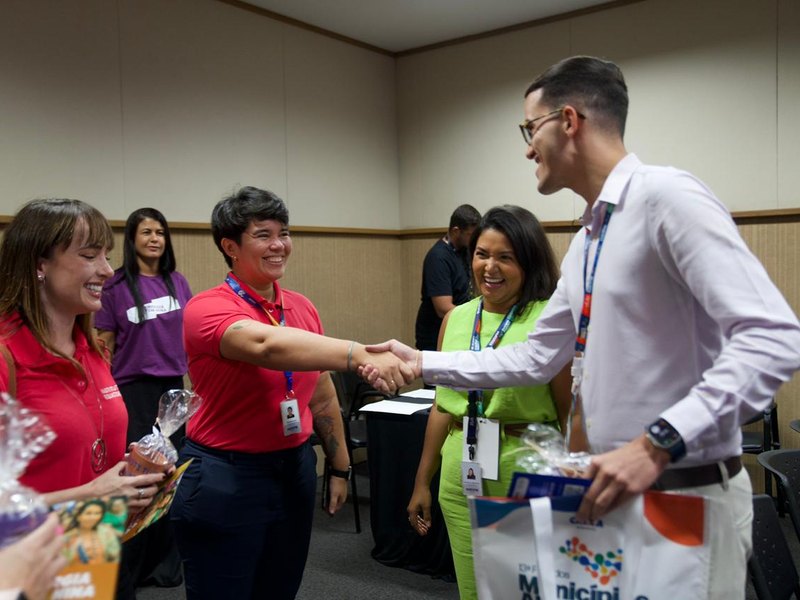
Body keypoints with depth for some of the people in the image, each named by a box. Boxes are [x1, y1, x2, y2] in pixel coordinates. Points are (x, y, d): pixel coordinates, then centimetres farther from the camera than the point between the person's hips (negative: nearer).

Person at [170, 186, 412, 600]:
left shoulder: (303, 308, 3)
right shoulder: (207, 309, -15)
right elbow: (267, 345, -37)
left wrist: (340, 467, 15)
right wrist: (359, 354, -48)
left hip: (294, 472, 6)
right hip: (223, 480, -5)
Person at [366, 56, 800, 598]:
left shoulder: (667, 196, -16)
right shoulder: (587, 241, 12)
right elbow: (536, 359, 15)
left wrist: (656, 444, -31)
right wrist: (422, 363, 13)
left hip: (688, 497, -8)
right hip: (616, 492, 8)